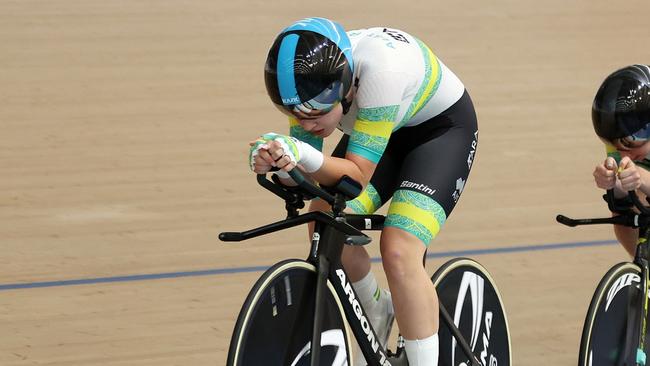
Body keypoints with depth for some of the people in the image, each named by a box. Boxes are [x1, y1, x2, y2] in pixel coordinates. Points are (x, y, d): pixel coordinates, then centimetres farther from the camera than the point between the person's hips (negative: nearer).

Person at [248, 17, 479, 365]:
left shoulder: (379, 68, -40)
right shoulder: (307, 81, -23)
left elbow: (359, 174, -36)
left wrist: (304, 156, -53)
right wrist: (278, 161, -40)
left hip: (442, 127, -6)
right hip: (383, 132, 6)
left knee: (399, 251, -24)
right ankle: (377, 316, 14)